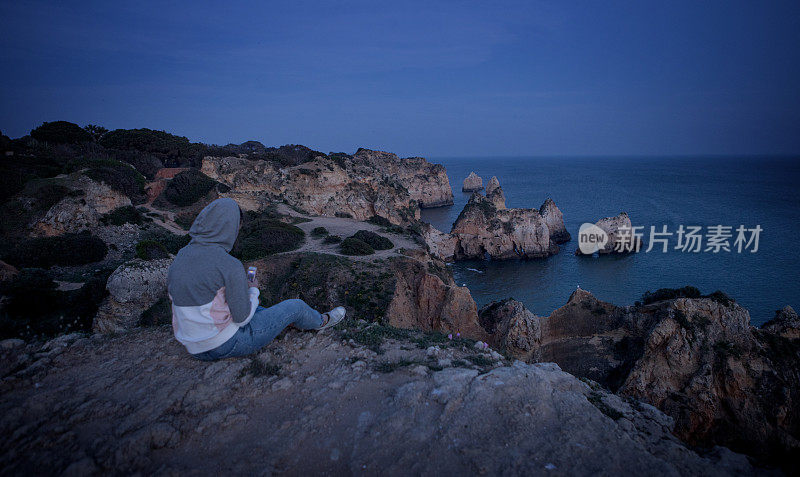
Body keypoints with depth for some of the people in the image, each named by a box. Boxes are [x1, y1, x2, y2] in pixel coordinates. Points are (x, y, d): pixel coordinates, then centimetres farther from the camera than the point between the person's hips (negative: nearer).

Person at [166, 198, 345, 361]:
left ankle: (293, 320, 52)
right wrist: (253, 290, 1)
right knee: (295, 306, 9)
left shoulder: (180, 258, -2)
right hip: (228, 344, -7)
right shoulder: (231, 266, -24)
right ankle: (320, 321, 39)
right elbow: (242, 318, -19)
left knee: (260, 311, 32)